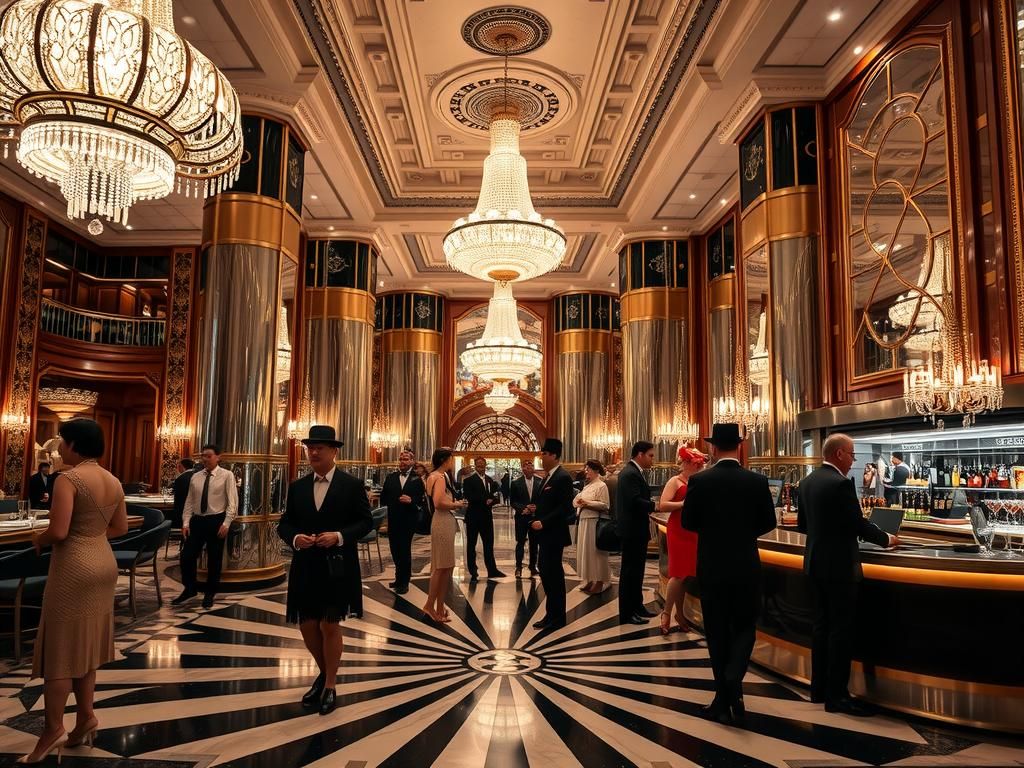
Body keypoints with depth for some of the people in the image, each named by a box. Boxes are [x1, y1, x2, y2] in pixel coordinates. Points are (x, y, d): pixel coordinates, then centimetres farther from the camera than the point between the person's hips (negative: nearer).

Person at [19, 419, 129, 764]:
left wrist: (39, 539, -2)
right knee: (84, 644, 17)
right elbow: (121, 528, 12)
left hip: (74, 566, -8)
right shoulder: (113, 481, 7)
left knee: (60, 647, 3)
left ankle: (53, 730, 10)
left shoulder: (68, 479, -16)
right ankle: (85, 716, 23)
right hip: (104, 562, 8)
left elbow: (59, 532, -21)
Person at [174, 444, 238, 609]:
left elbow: (232, 502, -9)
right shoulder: (195, 477, 7)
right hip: (197, 520, 4)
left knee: (214, 559, 7)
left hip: (216, 521, -4)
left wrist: (226, 523, -15)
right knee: (187, 556, 3)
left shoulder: (226, 475, -6)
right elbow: (189, 502, 9)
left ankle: (209, 594, 24)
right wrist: (185, 523, 0)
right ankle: (190, 589, 25)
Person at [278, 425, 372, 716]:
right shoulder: (297, 487, 7)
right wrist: (294, 538, -13)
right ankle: (324, 673, 37)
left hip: (337, 568, -4)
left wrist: (340, 536, -19)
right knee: (307, 626, 10)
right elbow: (284, 524, 9)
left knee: (330, 626, 2)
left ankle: (330, 687, 22)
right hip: (305, 568, 4)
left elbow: (366, 522, -4)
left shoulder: (353, 485, -4)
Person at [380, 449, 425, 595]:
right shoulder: (390, 478, 8)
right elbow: (383, 498, 8)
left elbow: (421, 500, -7)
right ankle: (400, 577, 29)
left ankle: (403, 582, 10)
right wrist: (392, 504, -6)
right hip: (393, 520, 4)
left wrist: (411, 501, -24)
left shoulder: (417, 479, -2)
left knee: (405, 550, -1)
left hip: (408, 521, -4)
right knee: (395, 550, 13)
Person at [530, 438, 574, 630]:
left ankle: (556, 617, 9)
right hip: (545, 534, 9)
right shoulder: (549, 476, 14)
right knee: (547, 572, 13)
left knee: (553, 574, -2)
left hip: (553, 534, -9)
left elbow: (565, 507, -21)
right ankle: (553, 614, 24)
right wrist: (537, 518, 7)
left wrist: (543, 522, -20)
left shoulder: (563, 477, -15)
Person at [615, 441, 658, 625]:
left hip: (636, 529, 11)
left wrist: (649, 510, 3)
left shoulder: (634, 472, 14)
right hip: (632, 530, -11)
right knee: (630, 572, -1)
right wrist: (657, 505, -20)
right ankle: (626, 613, 7)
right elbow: (635, 501, -28)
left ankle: (636, 606, 30)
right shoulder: (631, 473, -19)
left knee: (636, 570, 19)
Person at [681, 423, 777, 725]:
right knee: (744, 626, 15)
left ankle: (724, 700, 17)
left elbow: (688, 522, -4)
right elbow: (768, 522, 3)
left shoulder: (699, 481, -11)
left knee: (717, 632, 12)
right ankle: (733, 677, -9)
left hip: (711, 566, 0)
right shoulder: (757, 481, -8)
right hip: (746, 566, 0)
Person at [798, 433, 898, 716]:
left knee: (822, 626, 15)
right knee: (841, 630, 0)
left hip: (815, 563, 8)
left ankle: (819, 689, 23)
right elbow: (859, 525, -16)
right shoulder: (841, 483, -18)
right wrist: (886, 539, 1)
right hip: (839, 566, -8)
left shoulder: (807, 481, 8)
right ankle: (836, 695, 5)